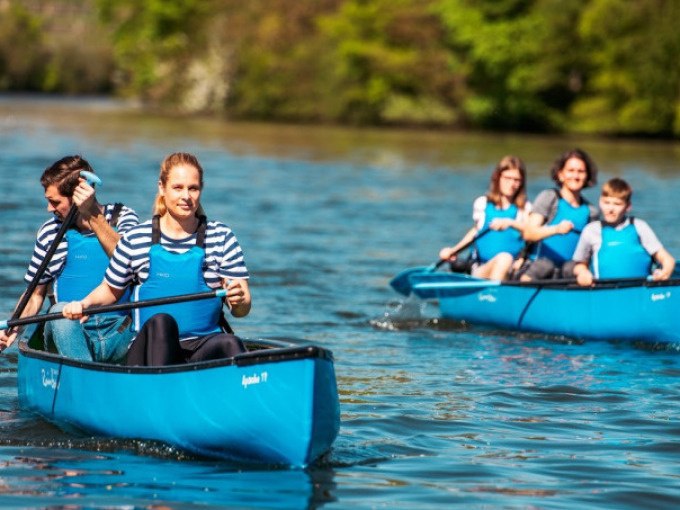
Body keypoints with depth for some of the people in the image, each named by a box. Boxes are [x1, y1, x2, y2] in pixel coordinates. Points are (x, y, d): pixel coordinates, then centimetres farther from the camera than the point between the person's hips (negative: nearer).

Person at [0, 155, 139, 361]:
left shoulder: (123, 217, 4)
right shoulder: (50, 232, 10)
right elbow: (36, 294, 16)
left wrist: (93, 215, -24)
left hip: (118, 335, -1)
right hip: (69, 331, 1)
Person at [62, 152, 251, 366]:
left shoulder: (221, 237, 7)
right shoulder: (136, 239, 7)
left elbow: (242, 309, 4)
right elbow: (110, 290, 20)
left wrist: (239, 301, -20)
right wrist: (84, 304, -1)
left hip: (204, 347, 0)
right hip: (150, 348, 0)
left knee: (230, 343, -35)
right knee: (160, 322, -36)